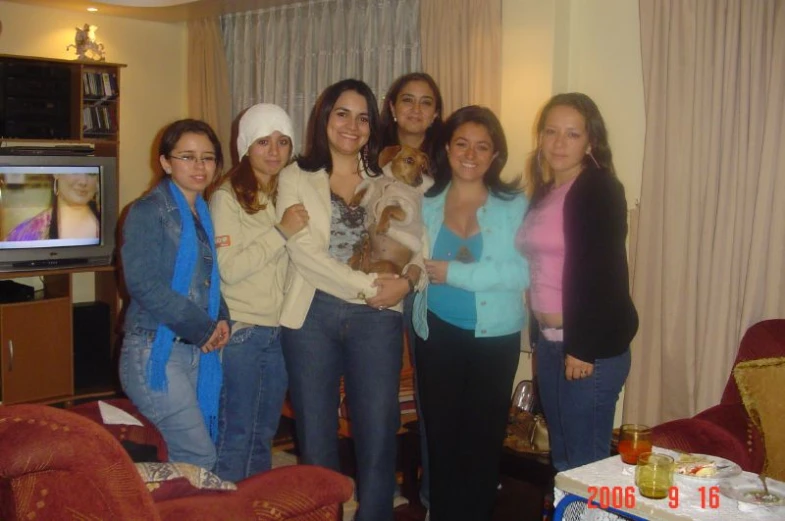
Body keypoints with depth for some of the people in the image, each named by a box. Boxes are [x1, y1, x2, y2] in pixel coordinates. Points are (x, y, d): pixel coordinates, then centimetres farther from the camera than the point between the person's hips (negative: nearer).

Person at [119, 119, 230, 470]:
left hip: (199, 351, 7)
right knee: (200, 459, -10)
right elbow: (143, 284, -16)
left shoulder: (203, 215, 16)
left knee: (187, 456, 9)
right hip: (156, 350, -7)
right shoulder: (149, 211, -7)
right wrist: (202, 327, -12)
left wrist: (220, 319, 1)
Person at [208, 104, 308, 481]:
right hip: (240, 332, -6)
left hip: (278, 331, 6)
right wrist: (281, 232, -19)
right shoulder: (227, 197, -8)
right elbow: (228, 268, -18)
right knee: (235, 436, 1)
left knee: (264, 435, 15)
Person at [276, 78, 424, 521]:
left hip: (377, 318, 1)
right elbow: (304, 251, -7)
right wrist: (368, 285, -15)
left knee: (378, 433, 1)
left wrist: (407, 279, -16)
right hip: (313, 315, -1)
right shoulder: (296, 178, 5)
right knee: (317, 436, 7)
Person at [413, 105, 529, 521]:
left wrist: (454, 272, -21)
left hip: (494, 338, -2)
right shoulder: (427, 203, 3)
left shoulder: (513, 205, -7)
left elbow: (521, 272, -19)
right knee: (441, 433, 12)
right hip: (438, 334, 2)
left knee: (483, 438, 10)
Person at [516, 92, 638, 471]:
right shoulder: (546, 191, 15)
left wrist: (583, 348, -21)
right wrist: (541, 339, 15)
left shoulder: (598, 189, -10)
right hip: (551, 339, 8)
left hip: (590, 346, -8)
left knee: (586, 462, -1)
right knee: (561, 455, 15)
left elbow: (603, 272, -18)